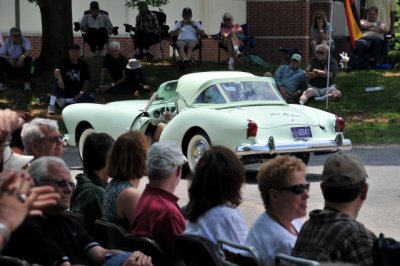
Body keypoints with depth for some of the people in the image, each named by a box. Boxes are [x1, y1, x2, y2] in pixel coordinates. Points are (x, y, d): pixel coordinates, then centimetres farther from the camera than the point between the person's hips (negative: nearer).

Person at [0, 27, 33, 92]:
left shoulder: (25, 41, -7)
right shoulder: (7, 42, 0)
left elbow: (29, 51, -25)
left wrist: (23, 56, -47)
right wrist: (9, 58, -30)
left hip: (21, 63, -1)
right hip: (10, 65, 2)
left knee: (27, 58, -33)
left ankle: (27, 83, -37)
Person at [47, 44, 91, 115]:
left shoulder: (84, 65, 5)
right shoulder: (64, 63, 0)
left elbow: (87, 80, -1)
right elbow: (57, 70, -21)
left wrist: (81, 93, -15)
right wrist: (59, 78, -44)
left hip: (77, 93, 2)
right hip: (64, 90, -2)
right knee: (56, 80, -28)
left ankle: (64, 100, -20)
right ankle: (51, 105, -37)